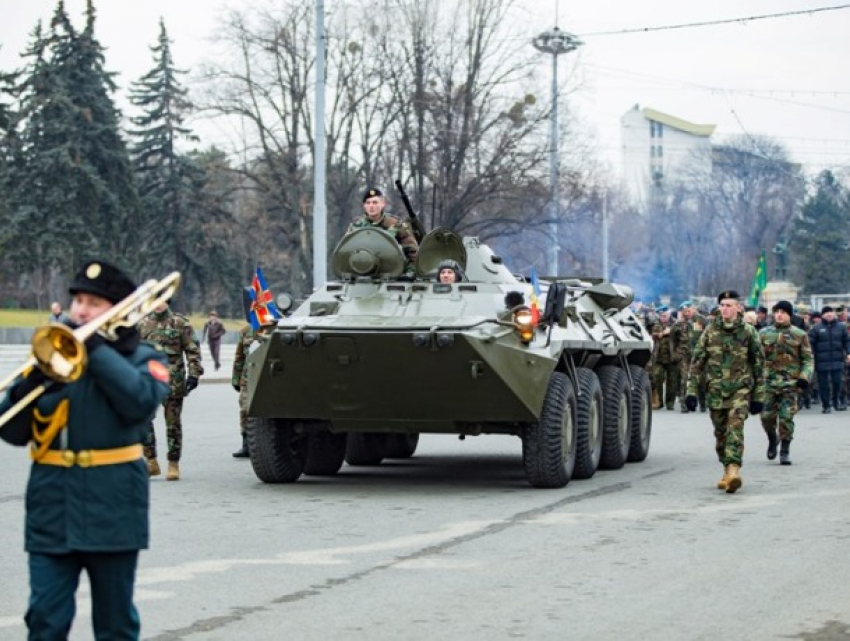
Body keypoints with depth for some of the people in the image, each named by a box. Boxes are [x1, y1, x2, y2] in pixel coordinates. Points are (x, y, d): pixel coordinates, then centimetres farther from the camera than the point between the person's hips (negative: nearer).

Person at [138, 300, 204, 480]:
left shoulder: (180, 323, 2)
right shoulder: (142, 325, 11)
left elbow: (193, 350, 2)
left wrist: (194, 374, -7)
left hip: (173, 382, -2)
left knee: (173, 423, 2)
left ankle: (173, 465, 9)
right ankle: (151, 462, 0)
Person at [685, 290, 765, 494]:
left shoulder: (749, 332, 0)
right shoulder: (710, 331, 4)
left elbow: (759, 364, 5)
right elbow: (697, 362, 6)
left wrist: (759, 396, 4)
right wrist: (691, 391, -1)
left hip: (740, 388, -3)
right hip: (715, 390, 3)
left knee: (735, 428, -19)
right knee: (721, 433, 10)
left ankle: (734, 470, -29)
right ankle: (727, 471, 24)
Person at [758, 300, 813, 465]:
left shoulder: (799, 335, 3)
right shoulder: (764, 334, 7)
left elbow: (808, 359, 4)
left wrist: (804, 377, -10)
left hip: (790, 383, -2)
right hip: (769, 382, 2)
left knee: (786, 418, -7)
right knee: (767, 416, 2)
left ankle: (785, 451, 3)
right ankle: (772, 440, 30)